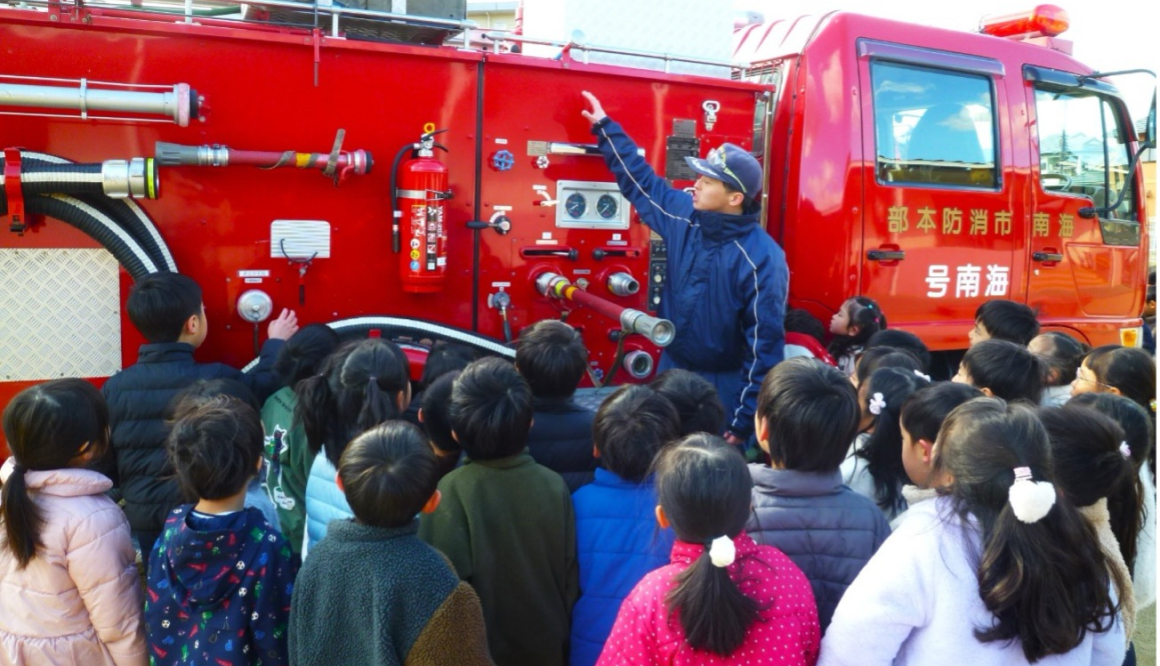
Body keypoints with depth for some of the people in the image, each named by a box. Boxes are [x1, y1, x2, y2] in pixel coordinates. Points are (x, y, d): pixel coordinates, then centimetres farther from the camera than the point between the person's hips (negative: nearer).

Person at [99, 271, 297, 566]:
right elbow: (262, 387, 1)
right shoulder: (215, 381, -19)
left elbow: (103, 466, 0)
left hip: (141, 525, 3)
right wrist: (276, 343, 17)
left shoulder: (115, 388, -8)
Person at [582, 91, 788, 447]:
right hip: (671, 369, 6)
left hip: (722, 386, -6)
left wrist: (743, 424, -19)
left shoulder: (762, 260, -23)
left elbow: (765, 347, -20)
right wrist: (604, 126, 16)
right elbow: (639, 178, 13)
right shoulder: (684, 214, -5)